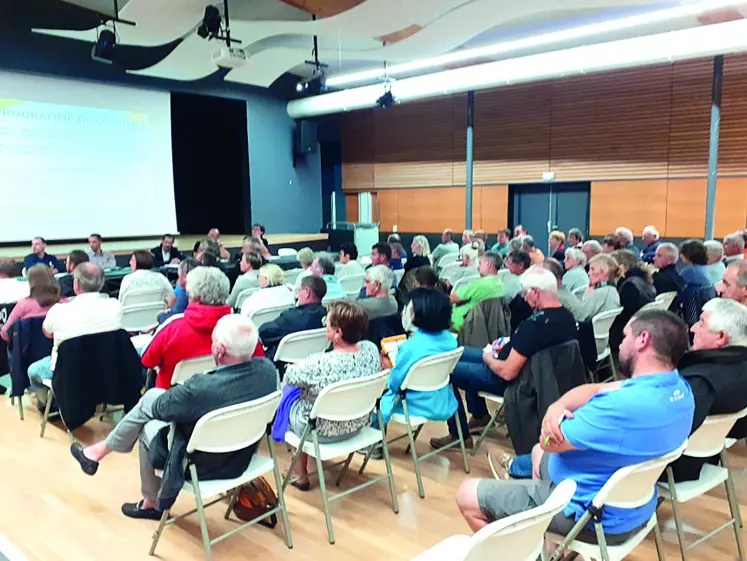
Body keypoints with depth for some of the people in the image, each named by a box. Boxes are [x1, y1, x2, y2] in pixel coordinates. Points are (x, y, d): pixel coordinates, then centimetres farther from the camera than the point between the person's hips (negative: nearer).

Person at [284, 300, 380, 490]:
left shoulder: (319, 364, -34)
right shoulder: (371, 350, -17)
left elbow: (289, 377, -15)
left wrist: (298, 365, 4)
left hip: (323, 431, -5)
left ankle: (300, 473, 34)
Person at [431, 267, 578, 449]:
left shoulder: (534, 324, -34)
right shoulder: (566, 316, -6)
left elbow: (508, 372, -30)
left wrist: (488, 359, -10)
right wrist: (509, 346, 3)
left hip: (510, 381, -9)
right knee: (460, 353, 23)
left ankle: (459, 436, 14)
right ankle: (479, 416, 34)